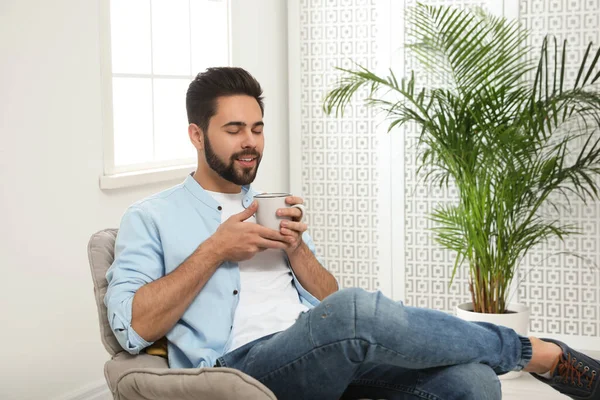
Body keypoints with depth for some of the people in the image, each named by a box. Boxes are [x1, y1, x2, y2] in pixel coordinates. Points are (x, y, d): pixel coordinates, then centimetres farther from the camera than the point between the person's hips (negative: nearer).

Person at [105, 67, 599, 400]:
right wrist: (214, 251, -8)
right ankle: (538, 353, -19)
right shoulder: (151, 218, 10)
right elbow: (132, 328, -6)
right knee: (355, 311, -36)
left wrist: (295, 248, 1)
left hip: (328, 357, 6)